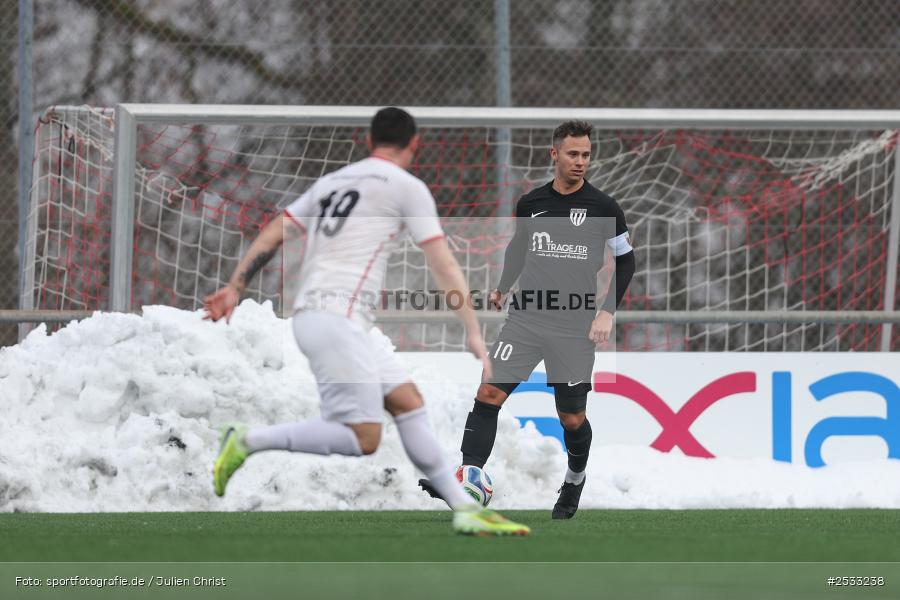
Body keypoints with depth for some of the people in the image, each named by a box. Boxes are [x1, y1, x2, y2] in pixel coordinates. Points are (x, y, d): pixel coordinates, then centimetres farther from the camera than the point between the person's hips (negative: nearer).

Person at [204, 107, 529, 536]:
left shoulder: (331, 182, 20)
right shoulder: (407, 186, 0)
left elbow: (272, 234, 16)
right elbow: (443, 265, -2)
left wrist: (235, 288, 17)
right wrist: (473, 333, -1)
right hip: (336, 318, -9)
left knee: (408, 403, 8)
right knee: (363, 439, -12)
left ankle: (465, 509, 4)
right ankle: (249, 440, -11)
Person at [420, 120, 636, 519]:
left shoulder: (603, 208, -3)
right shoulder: (530, 203, 5)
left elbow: (625, 261, 5)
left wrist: (607, 311, -4)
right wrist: (503, 287, 10)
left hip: (574, 326, -2)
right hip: (526, 318, 2)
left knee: (572, 418, 4)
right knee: (489, 393, -14)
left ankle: (575, 482, 33)